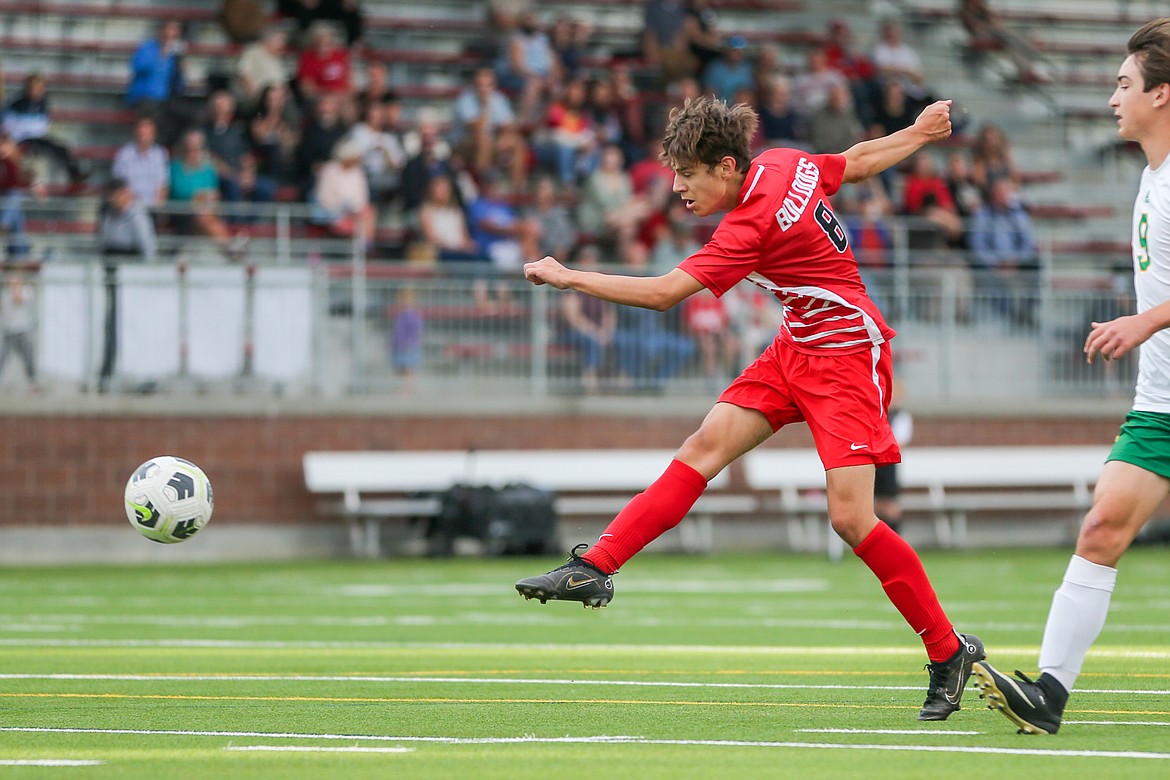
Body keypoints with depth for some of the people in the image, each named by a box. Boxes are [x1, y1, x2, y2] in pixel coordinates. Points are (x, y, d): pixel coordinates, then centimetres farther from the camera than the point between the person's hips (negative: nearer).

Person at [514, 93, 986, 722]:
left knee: (850, 518, -14)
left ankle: (949, 652, -2)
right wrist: (918, 134, 32)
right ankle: (594, 569, -7)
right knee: (704, 447, -3)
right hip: (796, 348, 10)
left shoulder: (751, 227, -26)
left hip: (848, 353, -10)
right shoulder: (784, 163, -2)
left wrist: (569, 277, -20)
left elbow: (662, 294, -26)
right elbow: (856, 163, 13)